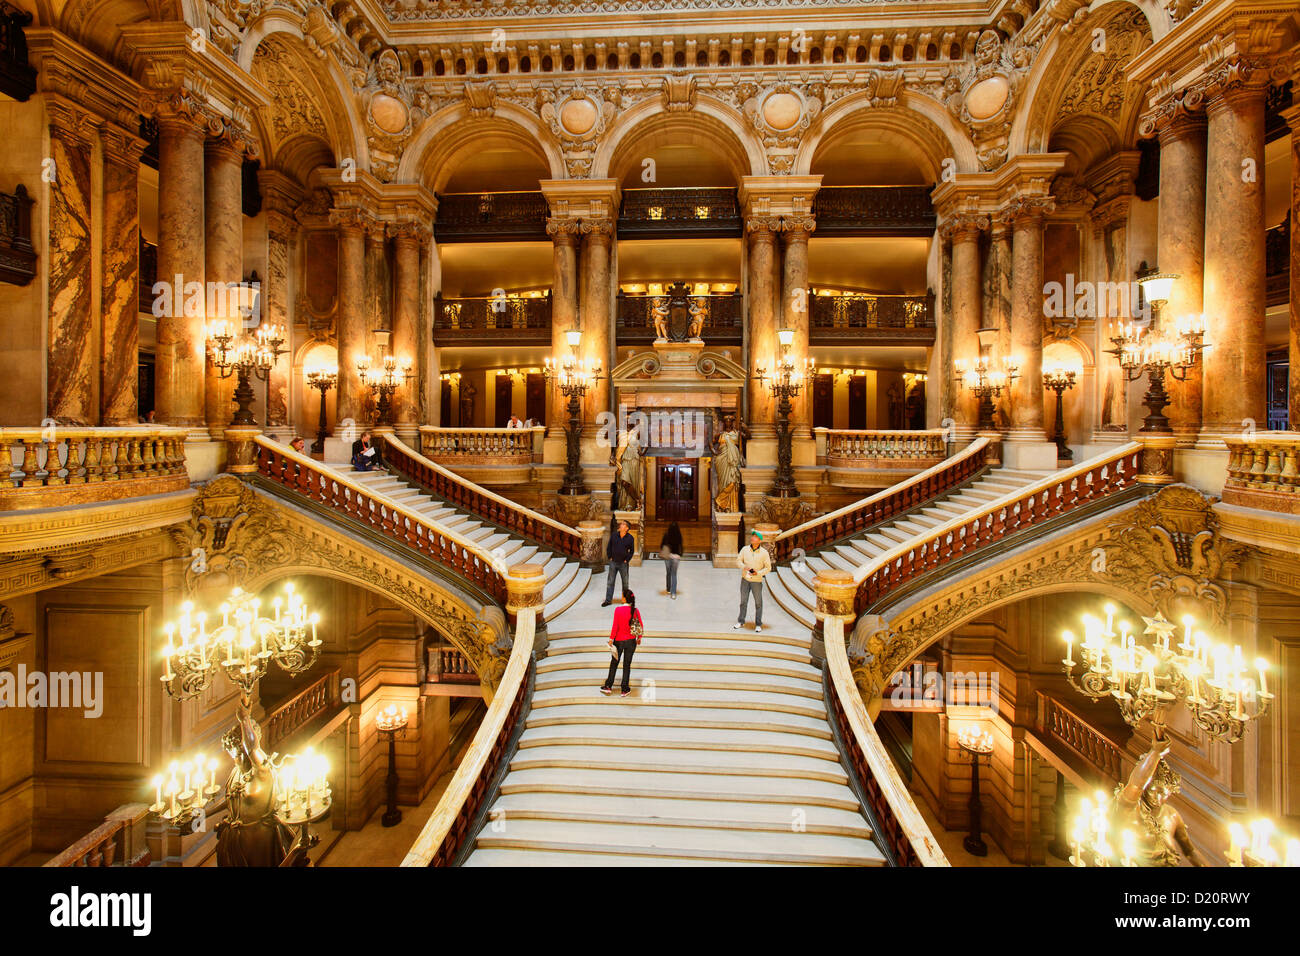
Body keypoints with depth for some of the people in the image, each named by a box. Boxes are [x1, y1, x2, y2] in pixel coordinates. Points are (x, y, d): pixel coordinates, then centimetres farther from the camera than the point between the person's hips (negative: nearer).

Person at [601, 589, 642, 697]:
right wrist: (639, 638, 14)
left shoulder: (618, 610, -16)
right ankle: (625, 690, 17)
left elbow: (615, 626, -16)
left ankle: (608, 686, 24)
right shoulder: (635, 611, -8)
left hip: (619, 641, -2)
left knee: (614, 664, 15)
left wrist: (611, 639, -7)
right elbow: (641, 626, -1)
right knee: (627, 665, 11)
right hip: (631, 641, 2)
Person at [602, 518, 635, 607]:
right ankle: (608, 600, 11)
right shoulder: (613, 535, -1)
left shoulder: (630, 538, -5)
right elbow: (609, 547, 7)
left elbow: (632, 550, 3)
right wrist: (609, 557, 2)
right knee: (610, 582, 4)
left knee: (625, 582, 10)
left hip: (623, 563, -1)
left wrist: (627, 560, -3)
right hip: (613, 562, 1)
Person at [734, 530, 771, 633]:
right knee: (743, 601, 12)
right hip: (745, 579, 2)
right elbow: (738, 560, 3)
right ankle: (741, 622, 25)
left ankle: (758, 624, 19)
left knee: (758, 603, 7)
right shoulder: (745, 549, -6)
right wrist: (744, 567, -16)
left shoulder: (764, 553, -12)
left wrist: (758, 573, -22)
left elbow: (768, 568, -7)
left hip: (757, 581, -2)